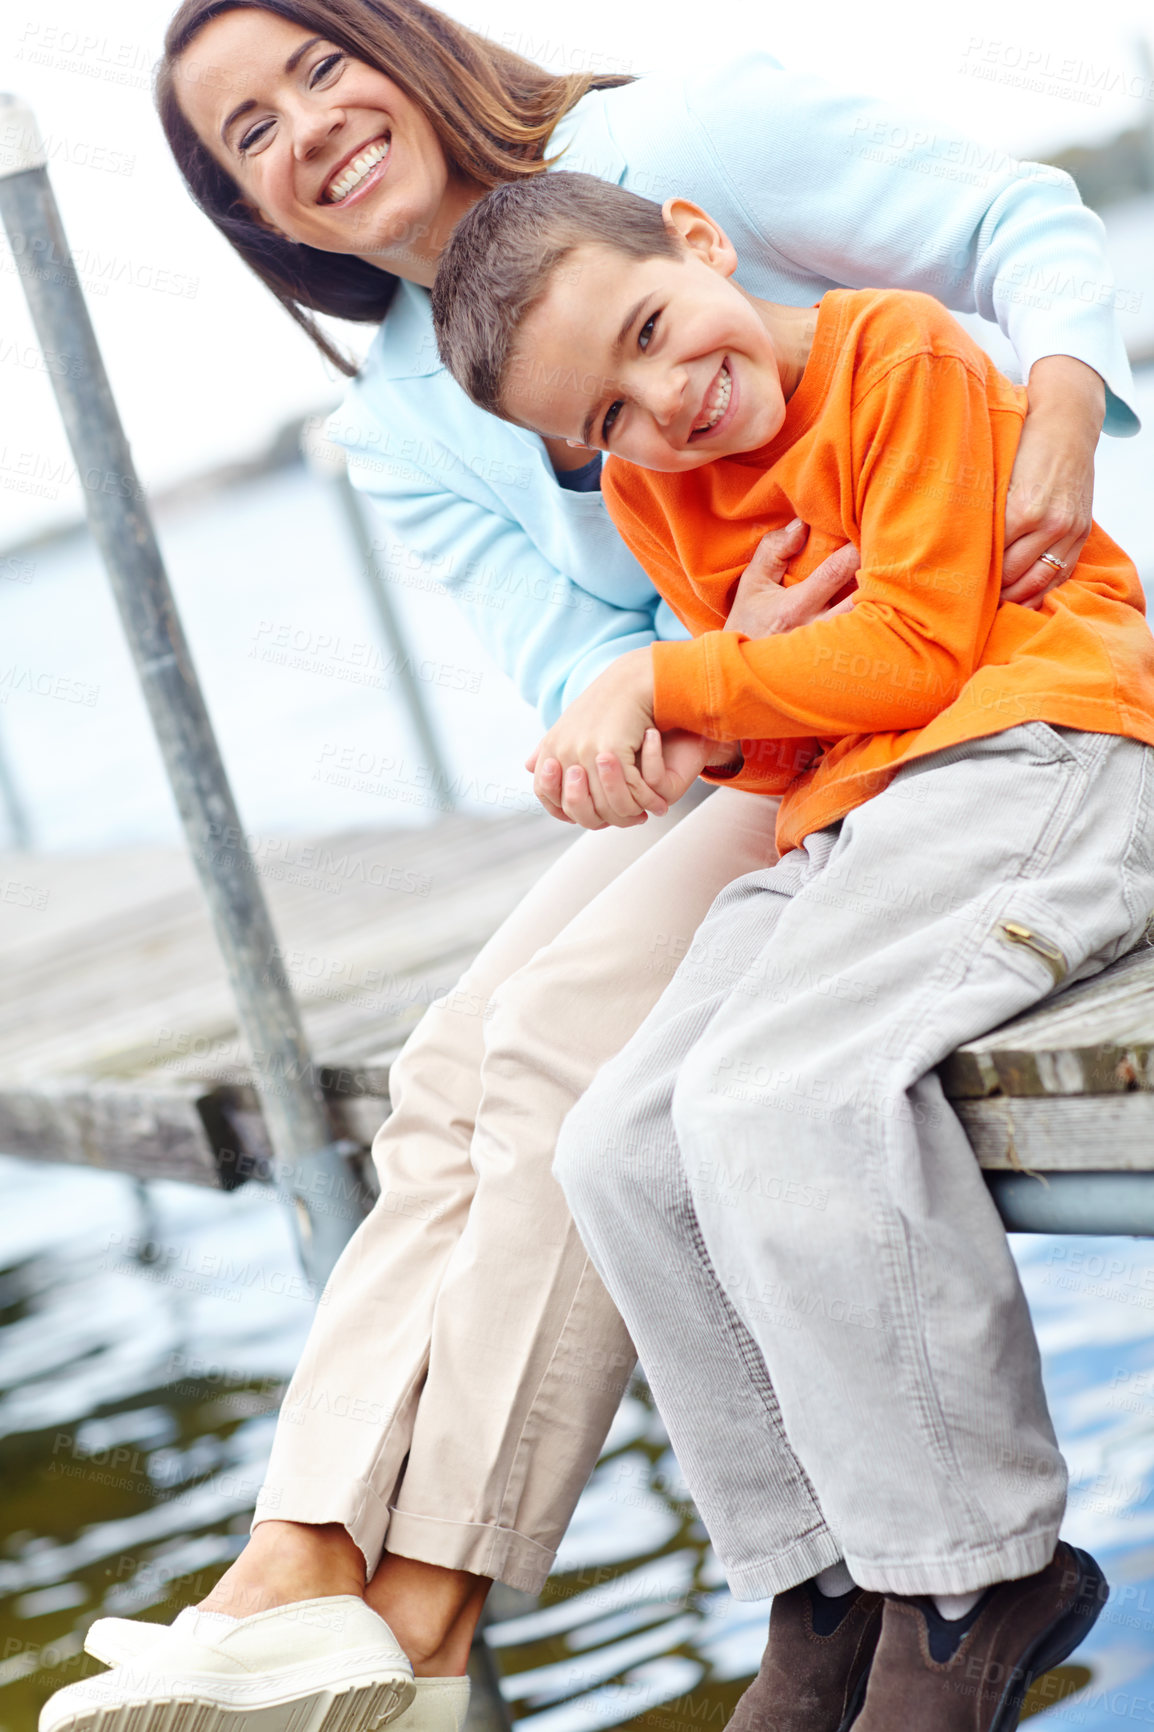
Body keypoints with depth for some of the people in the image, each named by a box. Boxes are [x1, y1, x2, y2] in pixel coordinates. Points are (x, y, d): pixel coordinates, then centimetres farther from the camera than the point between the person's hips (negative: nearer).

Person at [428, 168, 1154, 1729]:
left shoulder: (901, 351, -5)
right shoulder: (655, 498, 17)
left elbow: (920, 648, -10)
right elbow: (794, 734, 14)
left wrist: (666, 682, -7)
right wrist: (698, 741, -9)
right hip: (844, 826, 8)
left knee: (767, 1093, -29)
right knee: (619, 1152, -10)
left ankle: (971, 1589, -20)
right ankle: (830, 1599, -2)